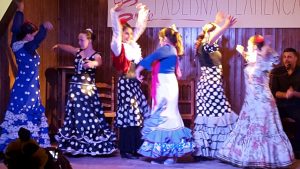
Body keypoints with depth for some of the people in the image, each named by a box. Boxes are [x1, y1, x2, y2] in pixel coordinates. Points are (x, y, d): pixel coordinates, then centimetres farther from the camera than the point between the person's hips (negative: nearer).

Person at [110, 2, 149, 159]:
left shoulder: (133, 45, 13)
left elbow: (140, 28, 22)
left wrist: (142, 12, 22)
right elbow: (116, 31, -20)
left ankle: (135, 147, 12)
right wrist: (115, 14, -30)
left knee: (138, 114, 6)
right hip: (125, 83, -7)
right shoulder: (118, 46, -6)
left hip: (135, 83, 8)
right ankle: (126, 150, -4)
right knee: (127, 114, -8)